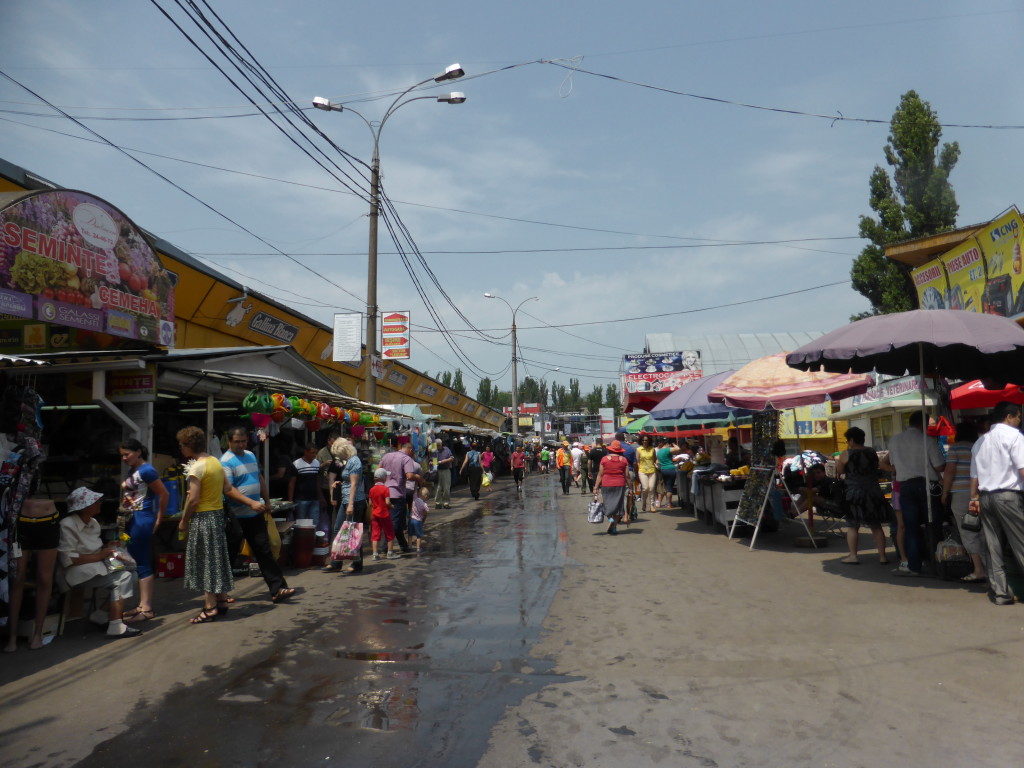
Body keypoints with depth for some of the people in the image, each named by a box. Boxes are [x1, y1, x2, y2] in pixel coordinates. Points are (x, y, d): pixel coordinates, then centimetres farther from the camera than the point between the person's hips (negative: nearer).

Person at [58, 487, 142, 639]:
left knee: (128, 574, -15)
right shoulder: (68, 525, -14)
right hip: (79, 572, -8)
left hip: (97, 565, 8)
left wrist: (108, 548, 2)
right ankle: (116, 626, -20)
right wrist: (99, 556, -18)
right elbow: (67, 559, -20)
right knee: (121, 580, -22)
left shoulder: (92, 523, 13)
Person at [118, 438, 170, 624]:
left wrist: (158, 520, -8)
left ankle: (146, 609, 0)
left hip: (142, 520, -9)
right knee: (137, 563, 13)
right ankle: (143, 605, 22)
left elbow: (164, 494, -14)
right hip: (132, 520, 9)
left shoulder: (146, 470, -12)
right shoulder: (132, 471, 14)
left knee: (142, 564, -5)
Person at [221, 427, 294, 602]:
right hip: (238, 517, -6)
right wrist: (251, 503, -28)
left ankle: (277, 589, 5)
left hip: (256, 514, 7)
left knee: (265, 552, 5)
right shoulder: (226, 461, -12)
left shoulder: (251, 455, 11)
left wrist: (267, 501, 16)